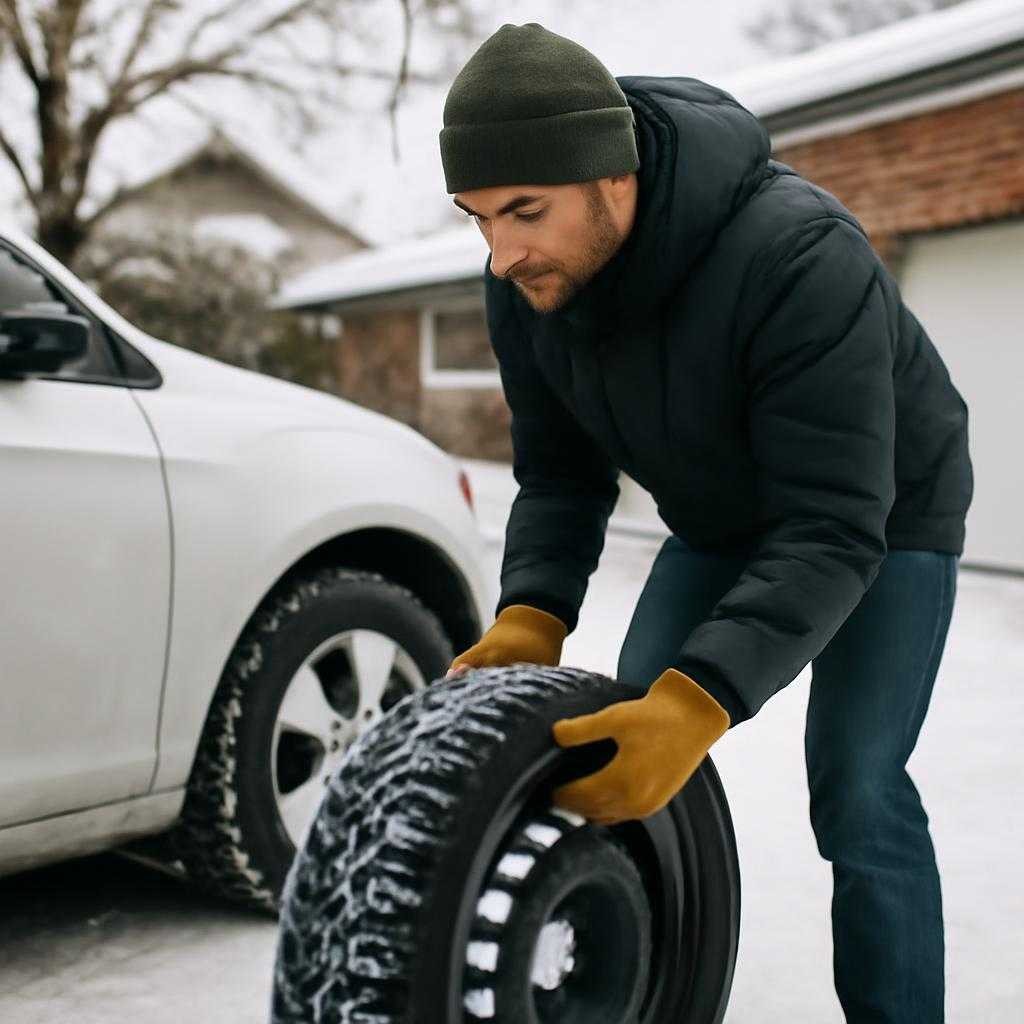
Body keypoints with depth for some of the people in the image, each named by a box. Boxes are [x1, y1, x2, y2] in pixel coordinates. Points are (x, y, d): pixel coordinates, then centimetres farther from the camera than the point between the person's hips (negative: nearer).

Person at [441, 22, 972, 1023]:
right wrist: (531, 618, -26)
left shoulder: (800, 257, -39)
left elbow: (833, 531, -41)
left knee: (856, 794, -17)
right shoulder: (523, 287, -19)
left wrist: (698, 701, -52)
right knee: (620, 753, 0)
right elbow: (559, 476, -8)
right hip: (719, 520, 6)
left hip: (881, 516, -5)